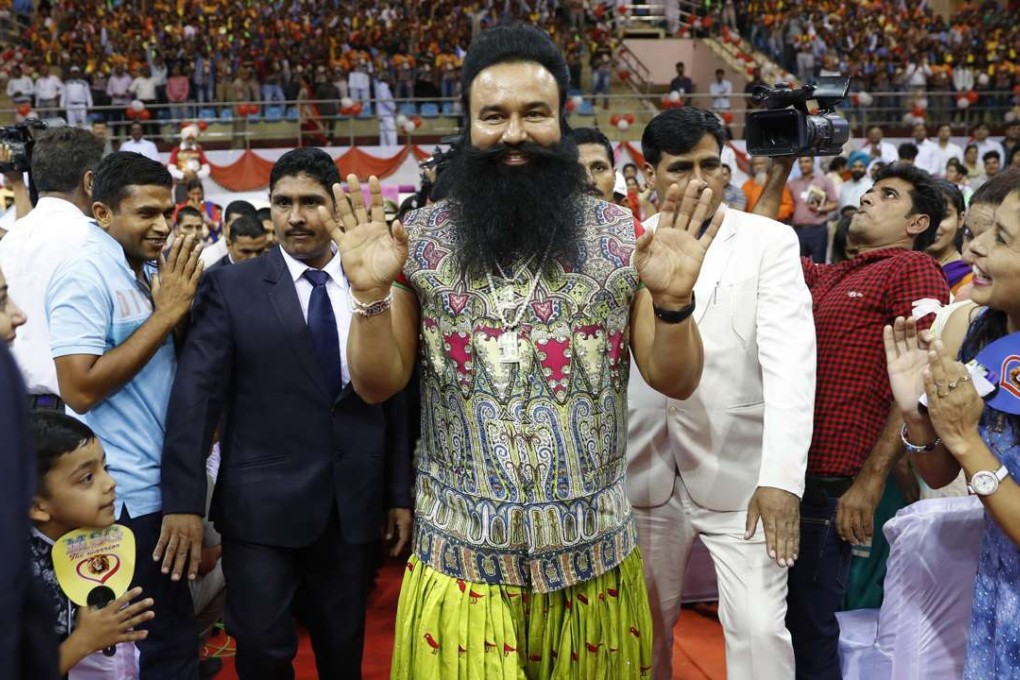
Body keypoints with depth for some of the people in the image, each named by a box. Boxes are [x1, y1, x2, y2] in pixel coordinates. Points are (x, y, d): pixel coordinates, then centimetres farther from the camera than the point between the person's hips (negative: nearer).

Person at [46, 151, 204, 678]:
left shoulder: (146, 270, 9)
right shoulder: (86, 274, -16)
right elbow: (80, 389, -22)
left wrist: (179, 306, 0)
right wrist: (166, 313, -21)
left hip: (161, 481, 8)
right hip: (127, 495, -8)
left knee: (171, 632, 20)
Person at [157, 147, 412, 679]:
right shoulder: (231, 287, -3)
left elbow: (394, 399, 5)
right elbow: (195, 395, -8)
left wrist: (401, 493, 6)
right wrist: (184, 500, -13)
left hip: (353, 505, 2)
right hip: (261, 504, -2)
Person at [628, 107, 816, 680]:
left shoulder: (770, 241, -2)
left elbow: (790, 360, -11)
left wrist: (782, 478, -20)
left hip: (741, 475, -2)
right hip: (645, 476, 2)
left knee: (760, 631, -3)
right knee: (645, 629, 13)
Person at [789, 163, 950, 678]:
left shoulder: (914, 269, -8)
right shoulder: (829, 276, 15)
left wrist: (871, 481, -19)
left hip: (833, 483, -8)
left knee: (808, 627, 4)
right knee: (781, 620, 19)